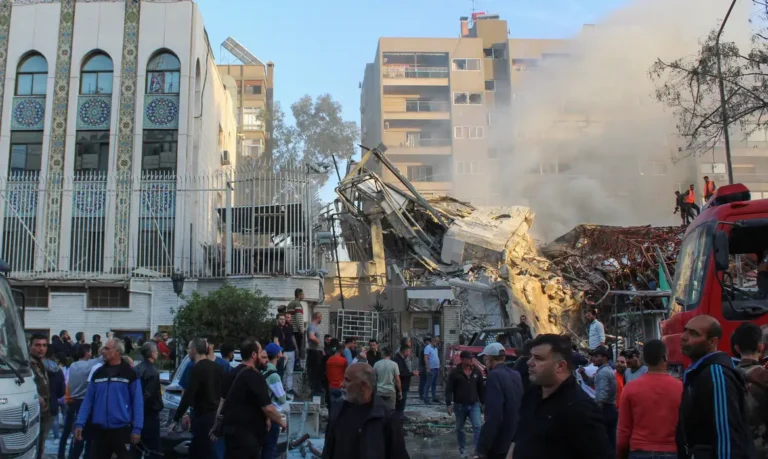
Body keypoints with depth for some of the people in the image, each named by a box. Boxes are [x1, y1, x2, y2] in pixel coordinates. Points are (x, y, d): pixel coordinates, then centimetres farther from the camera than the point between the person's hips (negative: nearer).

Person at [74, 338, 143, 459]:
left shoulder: (129, 373, -5)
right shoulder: (98, 373, 9)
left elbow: (137, 402, -7)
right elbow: (88, 400, 9)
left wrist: (137, 428, -12)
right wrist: (80, 423, 0)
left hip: (122, 429, -4)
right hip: (99, 430, 4)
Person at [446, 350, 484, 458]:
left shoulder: (477, 372, 2)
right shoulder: (455, 372, -9)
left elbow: (482, 388, 10)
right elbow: (449, 389, -8)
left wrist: (484, 402, 10)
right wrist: (448, 404, -14)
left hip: (474, 405, 2)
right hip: (460, 405, -2)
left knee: (478, 426, -12)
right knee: (460, 429, 11)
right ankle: (462, 449, 27)